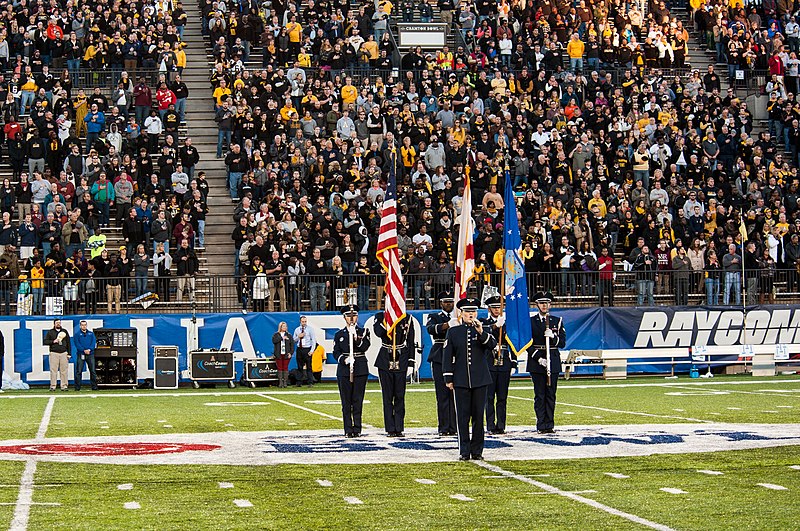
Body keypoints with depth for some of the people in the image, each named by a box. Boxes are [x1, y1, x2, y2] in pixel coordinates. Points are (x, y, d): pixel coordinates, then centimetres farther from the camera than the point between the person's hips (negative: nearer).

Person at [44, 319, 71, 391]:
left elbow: (68, 343, 15)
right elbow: (45, 342, 3)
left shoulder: (65, 331, 15)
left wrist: (69, 354, 8)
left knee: (64, 371, -1)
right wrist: (53, 341, -11)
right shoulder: (50, 332, 9)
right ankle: (53, 386, -3)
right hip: (54, 353, -2)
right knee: (53, 370, -5)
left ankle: (64, 386, 2)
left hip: (63, 353, 2)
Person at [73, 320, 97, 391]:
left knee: (93, 371, 0)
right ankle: (77, 387, -1)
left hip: (90, 354, 2)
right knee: (78, 371, -4)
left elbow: (94, 342, 4)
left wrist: (89, 349, -13)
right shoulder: (77, 334, 8)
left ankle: (94, 387, 4)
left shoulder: (91, 333, 16)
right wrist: (84, 350, -17)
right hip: (80, 354, -2)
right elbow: (77, 344, -4)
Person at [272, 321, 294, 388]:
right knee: (280, 368, -1)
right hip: (278, 355, 0)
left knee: (285, 368, -1)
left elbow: (292, 344, 7)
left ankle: (285, 382, 2)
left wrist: (291, 352, -3)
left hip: (286, 355, 0)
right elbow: (274, 340, -12)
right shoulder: (276, 335, 8)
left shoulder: (289, 335, 11)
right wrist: (282, 338, -14)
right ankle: (280, 382, 1)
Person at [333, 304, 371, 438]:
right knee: (346, 401, 0)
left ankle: (357, 430, 4)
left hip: (360, 370, -1)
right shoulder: (339, 334, 10)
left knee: (358, 400, 0)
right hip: (344, 370, 1)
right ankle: (348, 430, 3)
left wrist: (356, 338, -20)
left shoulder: (363, 332, 9)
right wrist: (344, 359, -13)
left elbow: (365, 347, -6)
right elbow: (336, 352, 5)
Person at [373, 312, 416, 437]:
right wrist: (387, 318, -18)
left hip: (401, 362, 1)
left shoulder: (407, 319, 5)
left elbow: (411, 343, 6)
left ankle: (399, 428, 7)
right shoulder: (380, 317, 3)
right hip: (385, 361, -1)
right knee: (387, 396, 1)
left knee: (400, 396, 2)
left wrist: (410, 363, 1)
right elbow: (378, 333, -17)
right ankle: (390, 429, 5)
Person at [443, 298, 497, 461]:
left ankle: (477, 450, 10)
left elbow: (493, 345, -11)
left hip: (480, 380, 1)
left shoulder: (483, 330, 6)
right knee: (463, 416, 0)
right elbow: (447, 355, 5)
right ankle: (464, 451, 4)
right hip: (461, 380, 0)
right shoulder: (453, 331, 5)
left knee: (478, 415, 4)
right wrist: (448, 379, 0)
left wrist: (482, 333, -26)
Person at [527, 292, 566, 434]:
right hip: (536, 362, -2)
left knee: (551, 394, 2)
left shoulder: (557, 321, 11)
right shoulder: (530, 321, 5)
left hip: (553, 362, 2)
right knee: (539, 395, -1)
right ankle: (541, 425, 1)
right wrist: (538, 358, -12)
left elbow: (562, 342, 5)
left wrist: (553, 337, -15)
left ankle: (549, 425, 7)